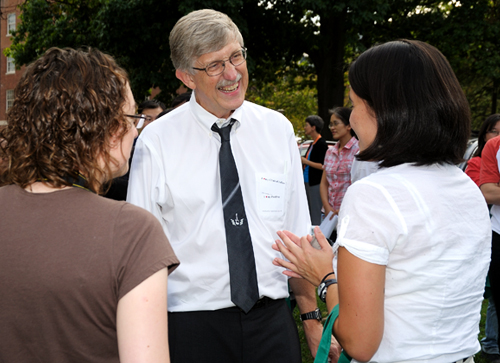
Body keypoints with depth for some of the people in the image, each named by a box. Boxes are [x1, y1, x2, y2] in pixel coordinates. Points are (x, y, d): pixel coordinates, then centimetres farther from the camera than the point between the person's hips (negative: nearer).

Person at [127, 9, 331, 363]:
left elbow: (297, 235, 5)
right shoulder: (156, 143, -7)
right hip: (191, 325, -2)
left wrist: (312, 318, 5)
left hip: (272, 320, 2)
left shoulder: (278, 130, 2)